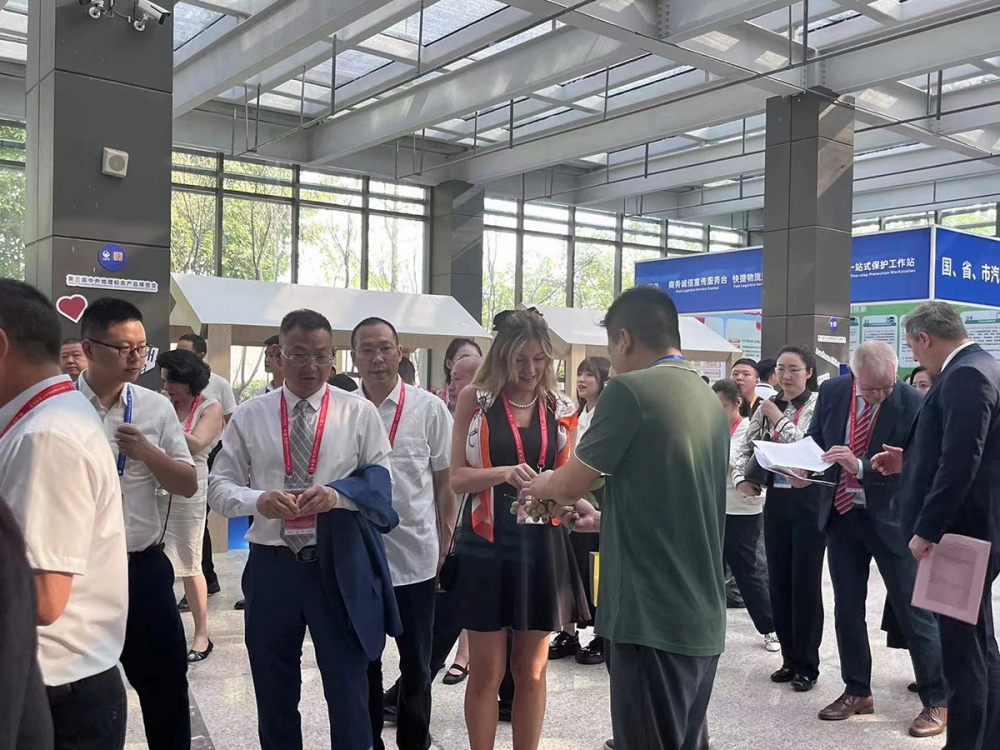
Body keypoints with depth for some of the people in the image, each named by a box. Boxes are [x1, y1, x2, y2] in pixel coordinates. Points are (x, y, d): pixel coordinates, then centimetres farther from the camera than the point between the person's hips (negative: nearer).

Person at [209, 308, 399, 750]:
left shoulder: (359, 412, 0)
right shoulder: (249, 416, 4)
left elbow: (380, 480, -4)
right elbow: (219, 487, 3)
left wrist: (338, 494, -23)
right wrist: (258, 500, -18)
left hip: (339, 566, -2)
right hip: (272, 565, 2)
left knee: (347, 686, 8)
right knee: (274, 691, 16)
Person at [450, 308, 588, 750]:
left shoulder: (559, 408, 4)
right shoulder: (475, 399, -3)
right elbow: (458, 477, -6)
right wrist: (503, 473, -24)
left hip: (542, 544, 3)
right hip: (487, 544, -2)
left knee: (531, 671, 13)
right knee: (486, 673, 5)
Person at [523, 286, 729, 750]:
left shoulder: (629, 389, -13)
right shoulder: (710, 400, 11)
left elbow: (569, 486, -7)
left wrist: (539, 486, 14)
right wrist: (604, 519, 23)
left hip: (654, 616, -8)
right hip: (703, 618, 8)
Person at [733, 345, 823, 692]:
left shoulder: (819, 405, -7)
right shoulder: (767, 407, 8)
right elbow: (746, 448, 10)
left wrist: (779, 419, -12)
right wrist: (742, 478, -7)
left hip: (809, 501, -5)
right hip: (776, 500, 5)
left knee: (805, 583, 2)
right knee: (778, 582, 11)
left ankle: (807, 664, 15)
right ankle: (789, 658, 25)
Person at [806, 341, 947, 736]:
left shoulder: (912, 403, -17)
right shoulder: (832, 392, -5)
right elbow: (814, 441, 7)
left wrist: (860, 466, -31)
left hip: (890, 518, -4)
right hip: (841, 513, 4)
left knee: (914, 610, 3)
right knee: (847, 608, 11)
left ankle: (937, 702, 17)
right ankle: (857, 692, 26)